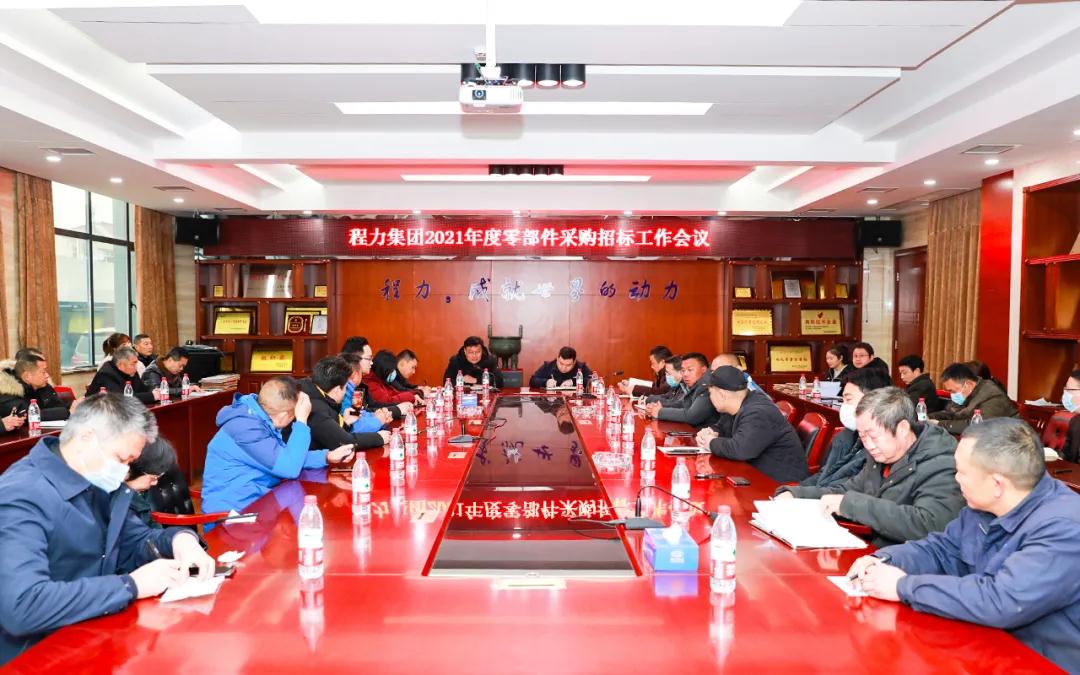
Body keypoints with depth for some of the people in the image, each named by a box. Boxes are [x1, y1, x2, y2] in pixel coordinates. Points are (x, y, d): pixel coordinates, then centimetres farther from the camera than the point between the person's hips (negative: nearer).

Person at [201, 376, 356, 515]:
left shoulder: (261, 419, 4)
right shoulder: (245, 426, -23)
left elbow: (287, 458, 15)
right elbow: (289, 467, -26)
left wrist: (328, 456, 4)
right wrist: (302, 421, -20)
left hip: (254, 503, 9)